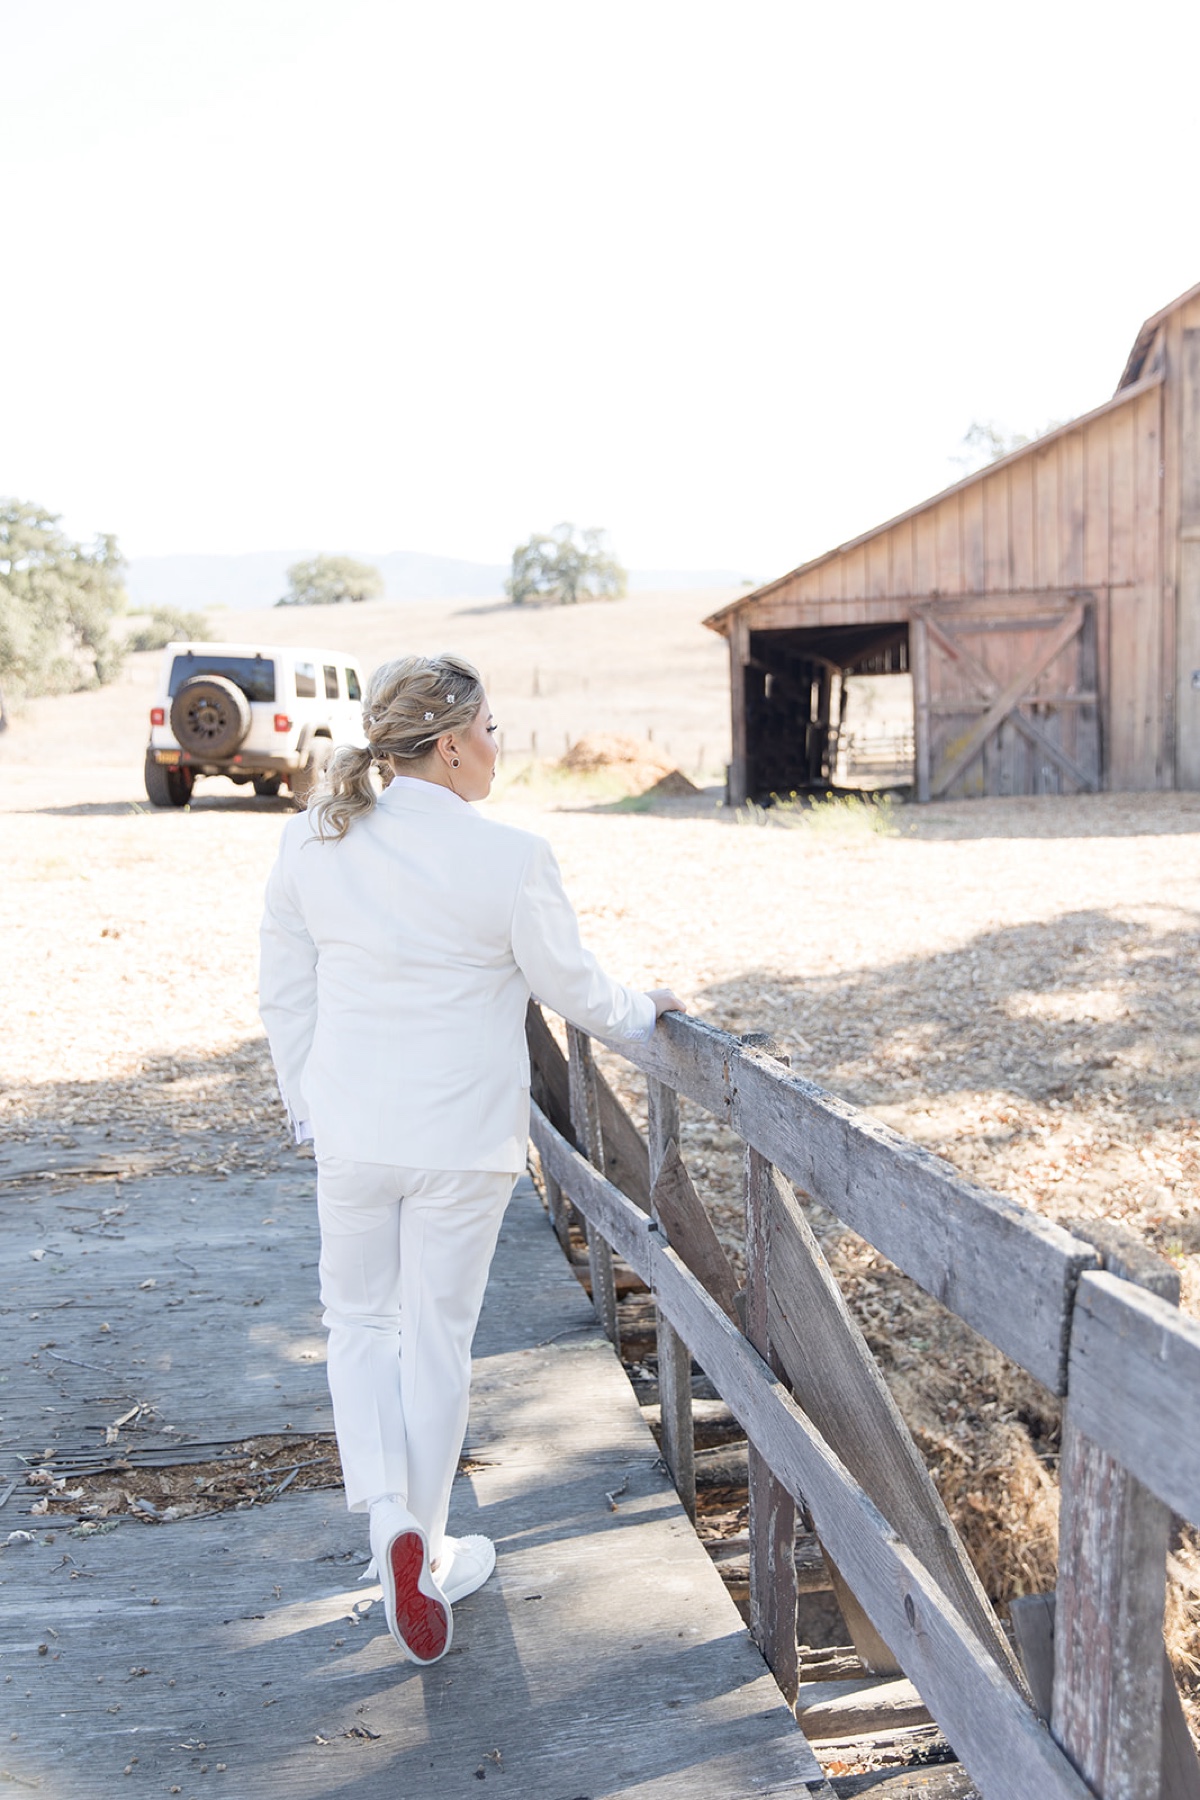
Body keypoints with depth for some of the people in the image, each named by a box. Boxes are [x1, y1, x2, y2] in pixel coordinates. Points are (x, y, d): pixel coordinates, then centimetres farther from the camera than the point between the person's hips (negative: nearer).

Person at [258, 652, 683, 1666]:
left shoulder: (311, 842, -5)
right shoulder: (511, 858, -17)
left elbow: (285, 995, 3)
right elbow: (570, 987, -5)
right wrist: (644, 1012, 15)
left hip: (351, 1128, 3)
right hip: (464, 1139, -3)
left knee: (360, 1320, 23)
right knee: (437, 1338, 14)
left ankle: (389, 1512, 6)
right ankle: (425, 1561, 28)